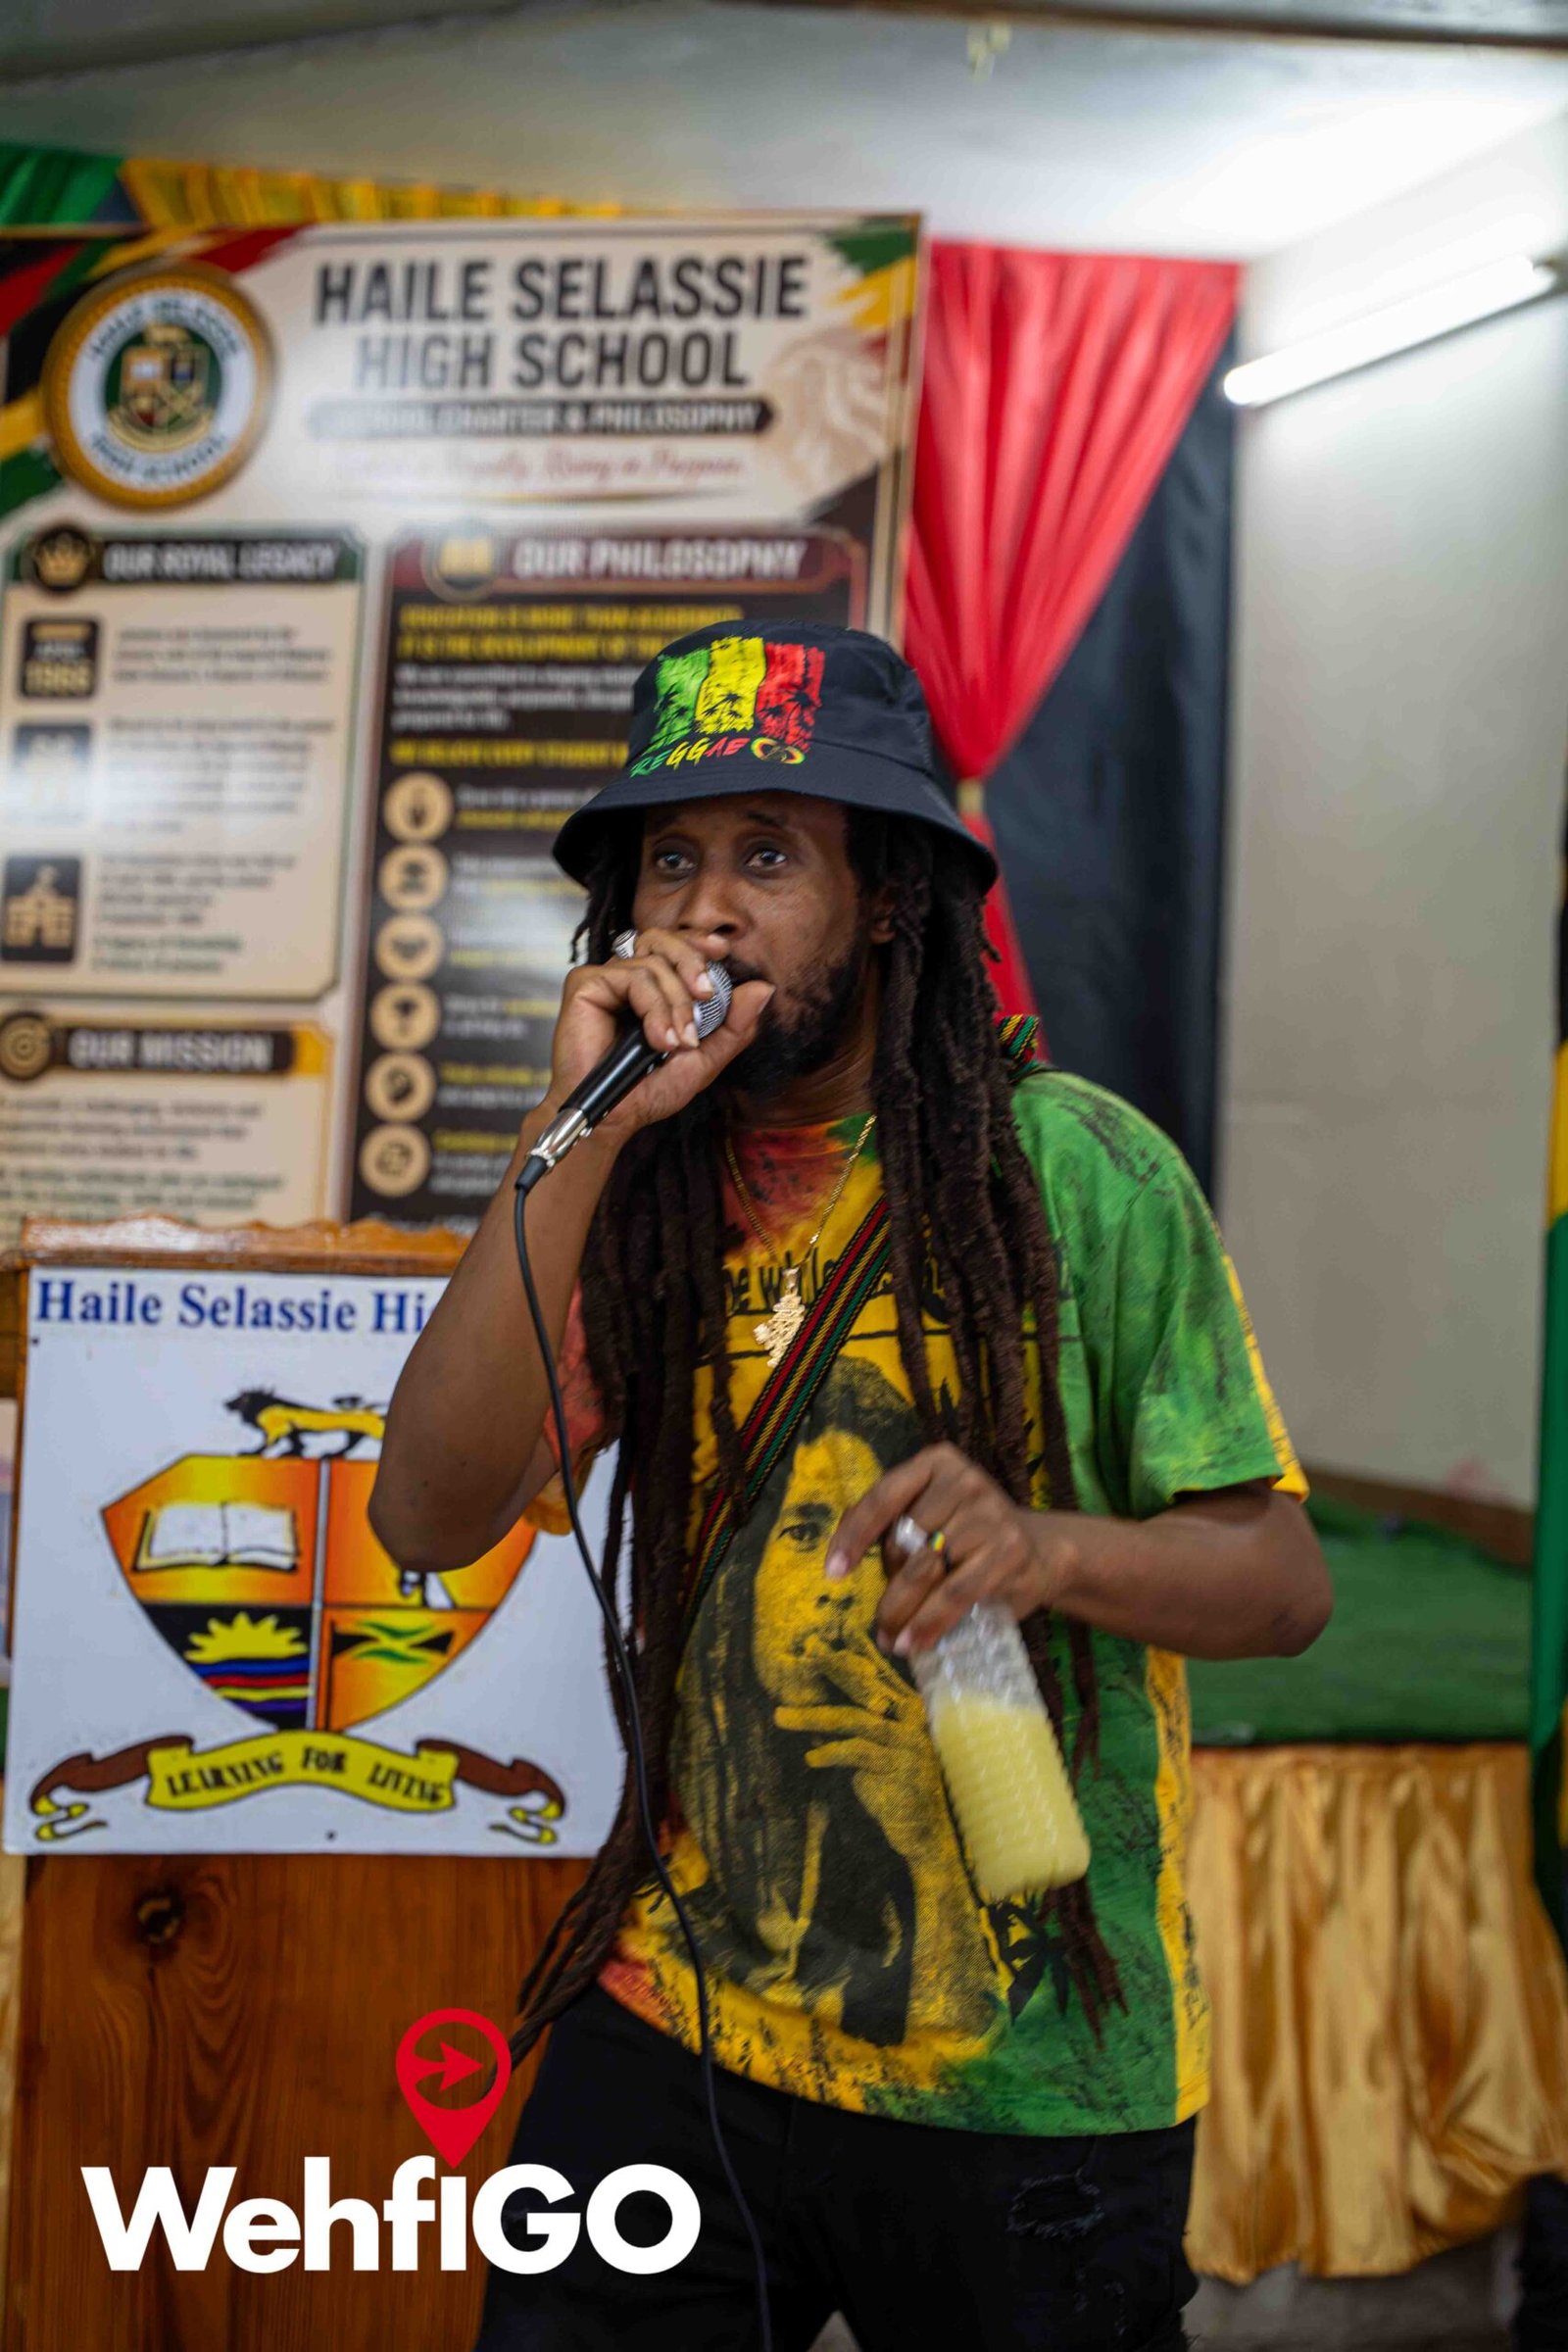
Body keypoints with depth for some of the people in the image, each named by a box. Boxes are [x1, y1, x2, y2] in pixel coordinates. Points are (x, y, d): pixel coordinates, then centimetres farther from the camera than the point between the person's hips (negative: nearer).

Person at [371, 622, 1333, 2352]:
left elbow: (1281, 1578, -7)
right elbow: (429, 1519, -13)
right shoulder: (645, 1194, -1)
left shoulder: (1080, 1170, -10)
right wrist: (579, 1131, -21)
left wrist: (1049, 1547, -28)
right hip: (680, 2018, 2)